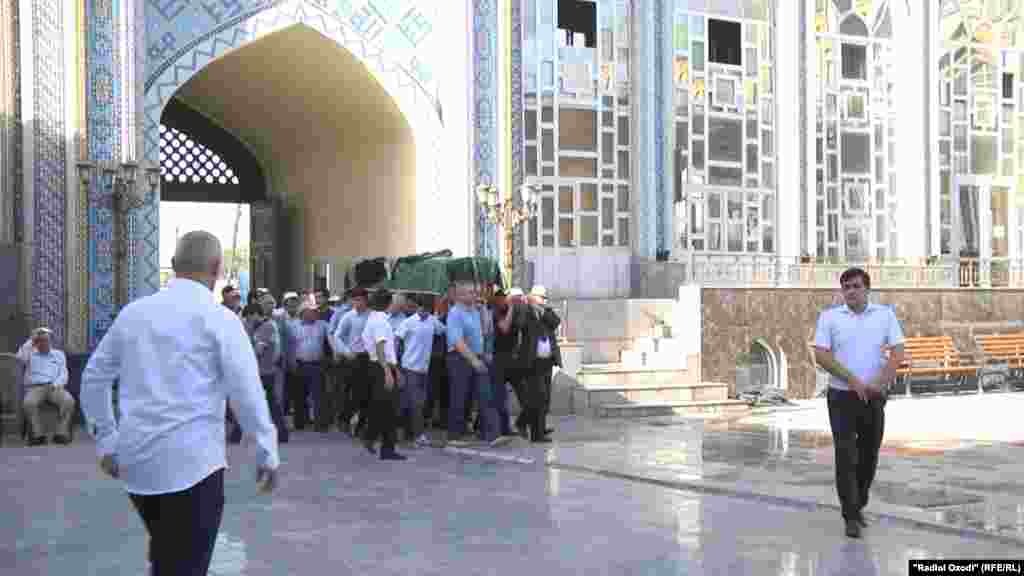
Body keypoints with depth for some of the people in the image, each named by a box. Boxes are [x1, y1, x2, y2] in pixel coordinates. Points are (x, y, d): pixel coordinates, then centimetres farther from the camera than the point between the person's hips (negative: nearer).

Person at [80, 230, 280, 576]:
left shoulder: (132, 312, 9)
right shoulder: (219, 319, -6)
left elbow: (93, 378, 15)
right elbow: (248, 394, -9)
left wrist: (106, 442, 22)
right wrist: (268, 454, 1)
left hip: (135, 459, 5)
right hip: (192, 462, -5)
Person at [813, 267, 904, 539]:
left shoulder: (885, 314, 4)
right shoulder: (829, 317, 0)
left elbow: (898, 353, -3)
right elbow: (821, 356, -9)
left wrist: (879, 383, -17)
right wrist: (852, 380, -17)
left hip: (873, 398, 2)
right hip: (842, 396, -2)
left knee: (868, 456, 11)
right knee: (846, 457, -8)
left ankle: (857, 506, 30)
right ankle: (851, 517, -4)